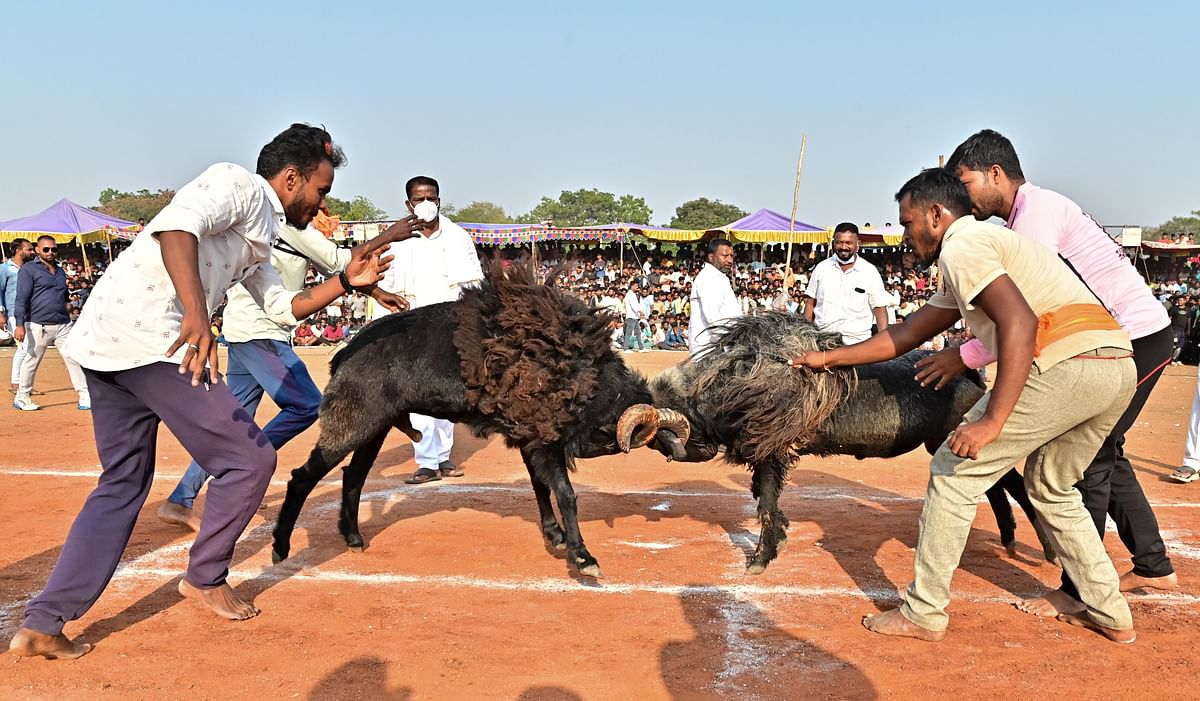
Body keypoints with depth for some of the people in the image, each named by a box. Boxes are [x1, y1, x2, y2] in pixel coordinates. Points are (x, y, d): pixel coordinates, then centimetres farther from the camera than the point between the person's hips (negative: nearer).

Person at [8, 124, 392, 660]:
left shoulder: (257, 237, 25)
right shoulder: (240, 185, -4)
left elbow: (283, 307, 32)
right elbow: (176, 223, -23)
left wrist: (347, 281, 22)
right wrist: (197, 315, -35)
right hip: (148, 336, -10)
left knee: (122, 483, 17)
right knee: (249, 459, 0)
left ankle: (42, 625, 16)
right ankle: (205, 577, 17)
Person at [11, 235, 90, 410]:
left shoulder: (60, 270, 18)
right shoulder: (29, 270, -2)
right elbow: (22, 298, -9)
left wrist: (68, 304, 11)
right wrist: (20, 324, -16)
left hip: (63, 324, 5)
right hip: (38, 325, -5)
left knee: (74, 357, -2)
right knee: (32, 360, 4)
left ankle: (85, 397, -1)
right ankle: (22, 398, 19)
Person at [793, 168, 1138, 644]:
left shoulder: (961, 245, -1)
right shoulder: (989, 246, 29)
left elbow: (1020, 322, -19)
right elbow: (907, 335, 32)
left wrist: (993, 420, -22)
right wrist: (828, 358, 36)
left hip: (1067, 363, -10)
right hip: (1119, 370, 10)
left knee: (955, 471, 2)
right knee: (1051, 489, 28)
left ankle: (923, 613, 8)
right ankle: (1110, 614, 29)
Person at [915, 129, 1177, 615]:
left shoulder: (1036, 210, -19)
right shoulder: (1024, 216, 12)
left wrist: (965, 357, -20)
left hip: (1135, 338, -10)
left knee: (1088, 457, -7)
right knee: (1103, 452, 17)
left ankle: (1077, 592, 0)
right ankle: (1154, 566, 29)